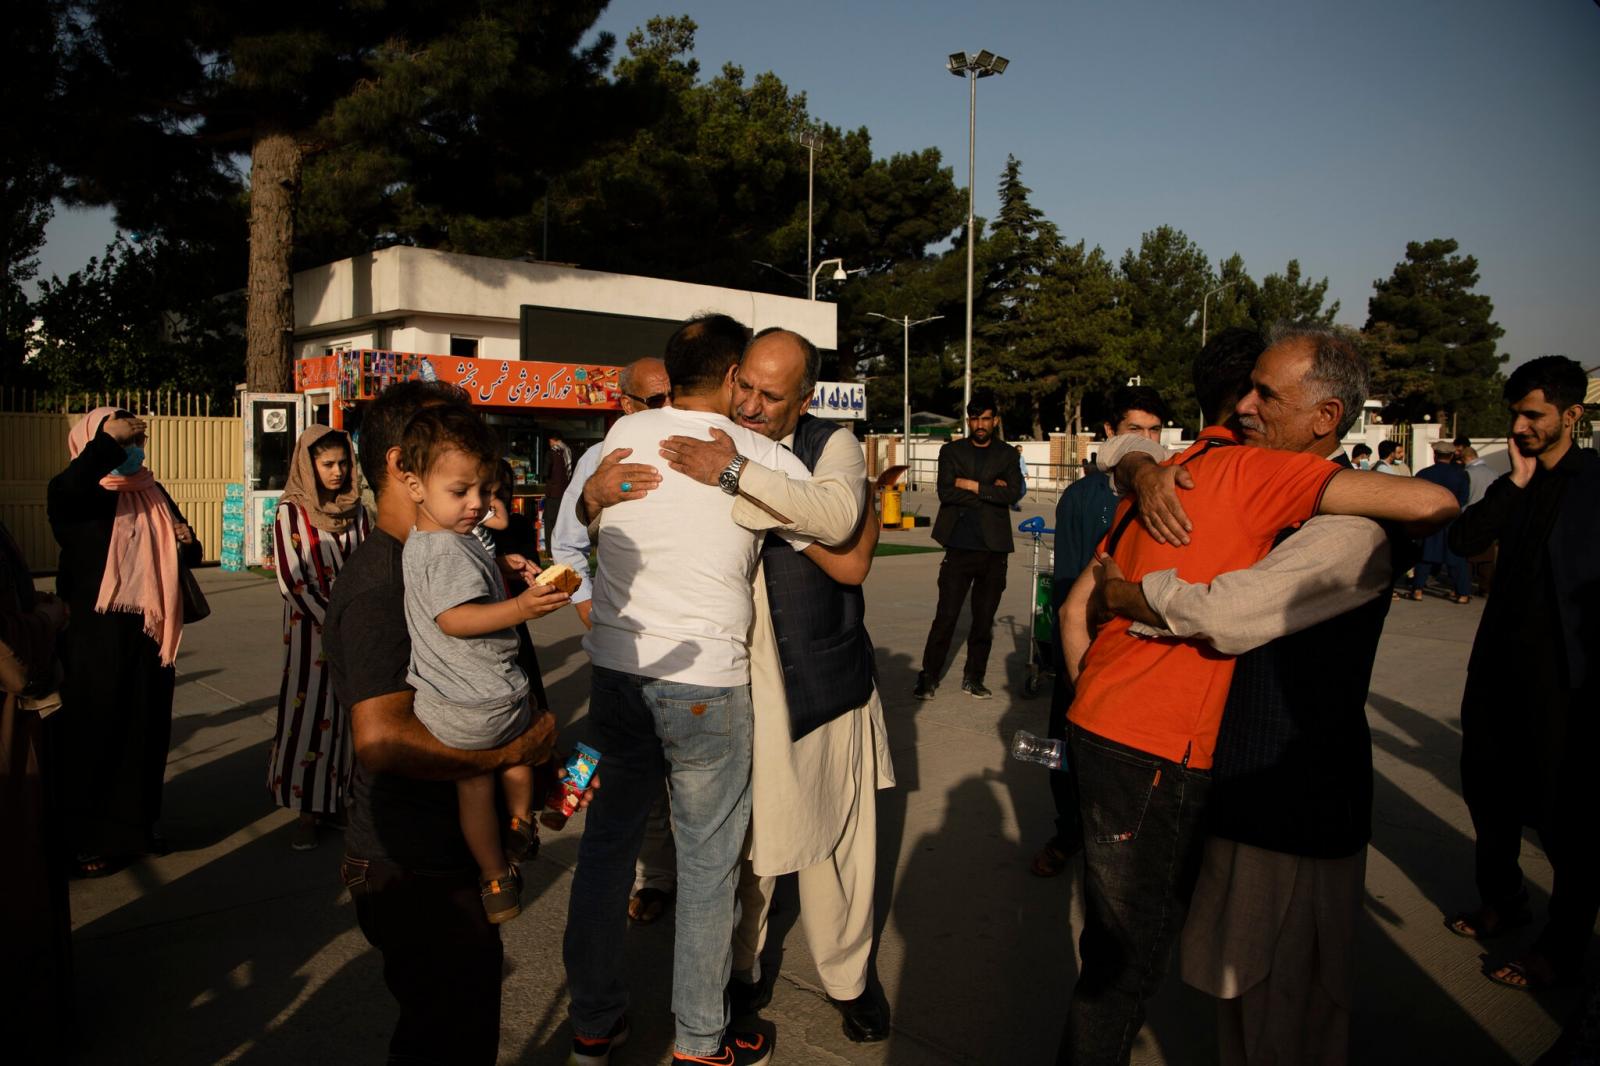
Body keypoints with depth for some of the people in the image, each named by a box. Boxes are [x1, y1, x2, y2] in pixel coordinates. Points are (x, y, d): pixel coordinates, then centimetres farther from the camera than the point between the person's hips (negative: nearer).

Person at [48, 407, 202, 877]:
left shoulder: (153, 495, 12)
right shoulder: (77, 494, -5)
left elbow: (187, 556, 20)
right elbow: (61, 490, -32)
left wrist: (187, 543, -2)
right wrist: (107, 440, -35)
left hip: (147, 634, 5)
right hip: (94, 637, -5)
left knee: (146, 731, 12)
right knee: (93, 734, 3)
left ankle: (138, 824, 27)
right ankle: (88, 841, 15)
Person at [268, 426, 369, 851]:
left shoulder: (355, 509, 7)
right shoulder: (291, 512, -5)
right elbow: (290, 581, -10)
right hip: (311, 629, -4)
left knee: (350, 714, 5)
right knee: (308, 715, -1)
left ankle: (343, 797, 17)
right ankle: (307, 811, 9)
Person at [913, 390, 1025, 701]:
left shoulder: (1006, 456, 10)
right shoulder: (951, 451, 7)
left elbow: (1014, 493, -6)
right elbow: (945, 492, -8)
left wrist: (973, 486, -11)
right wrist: (990, 490, -9)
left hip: (993, 550, 2)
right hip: (959, 548, -2)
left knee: (984, 620, 8)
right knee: (945, 617, -4)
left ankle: (973, 678, 20)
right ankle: (929, 677, 7)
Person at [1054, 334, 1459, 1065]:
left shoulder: (1164, 475, 14)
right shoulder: (1254, 470, -11)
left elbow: (1076, 608, 16)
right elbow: (1429, 502, -18)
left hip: (1097, 729, 8)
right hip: (1153, 755, -8)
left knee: (1120, 946, 24)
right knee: (1126, 960, 6)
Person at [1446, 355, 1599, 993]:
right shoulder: (1514, 481, 9)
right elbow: (1464, 540, -3)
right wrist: (1516, 481, -9)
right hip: (1500, 660, 6)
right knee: (1489, 790, 18)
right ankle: (1502, 900, 38)